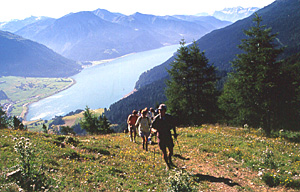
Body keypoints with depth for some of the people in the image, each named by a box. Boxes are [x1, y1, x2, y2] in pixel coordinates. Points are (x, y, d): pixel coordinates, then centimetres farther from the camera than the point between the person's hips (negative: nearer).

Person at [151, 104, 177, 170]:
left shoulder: (169, 117, -6)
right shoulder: (156, 118, -11)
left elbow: (173, 125, 11)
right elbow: (152, 128, -4)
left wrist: (175, 133, 4)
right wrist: (154, 130, -26)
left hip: (168, 136, 1)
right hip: (160, 137, -1)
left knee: (171, 151, 6)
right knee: (164, 152, 0)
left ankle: (170, 160, 38)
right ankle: (167, 165, 20)